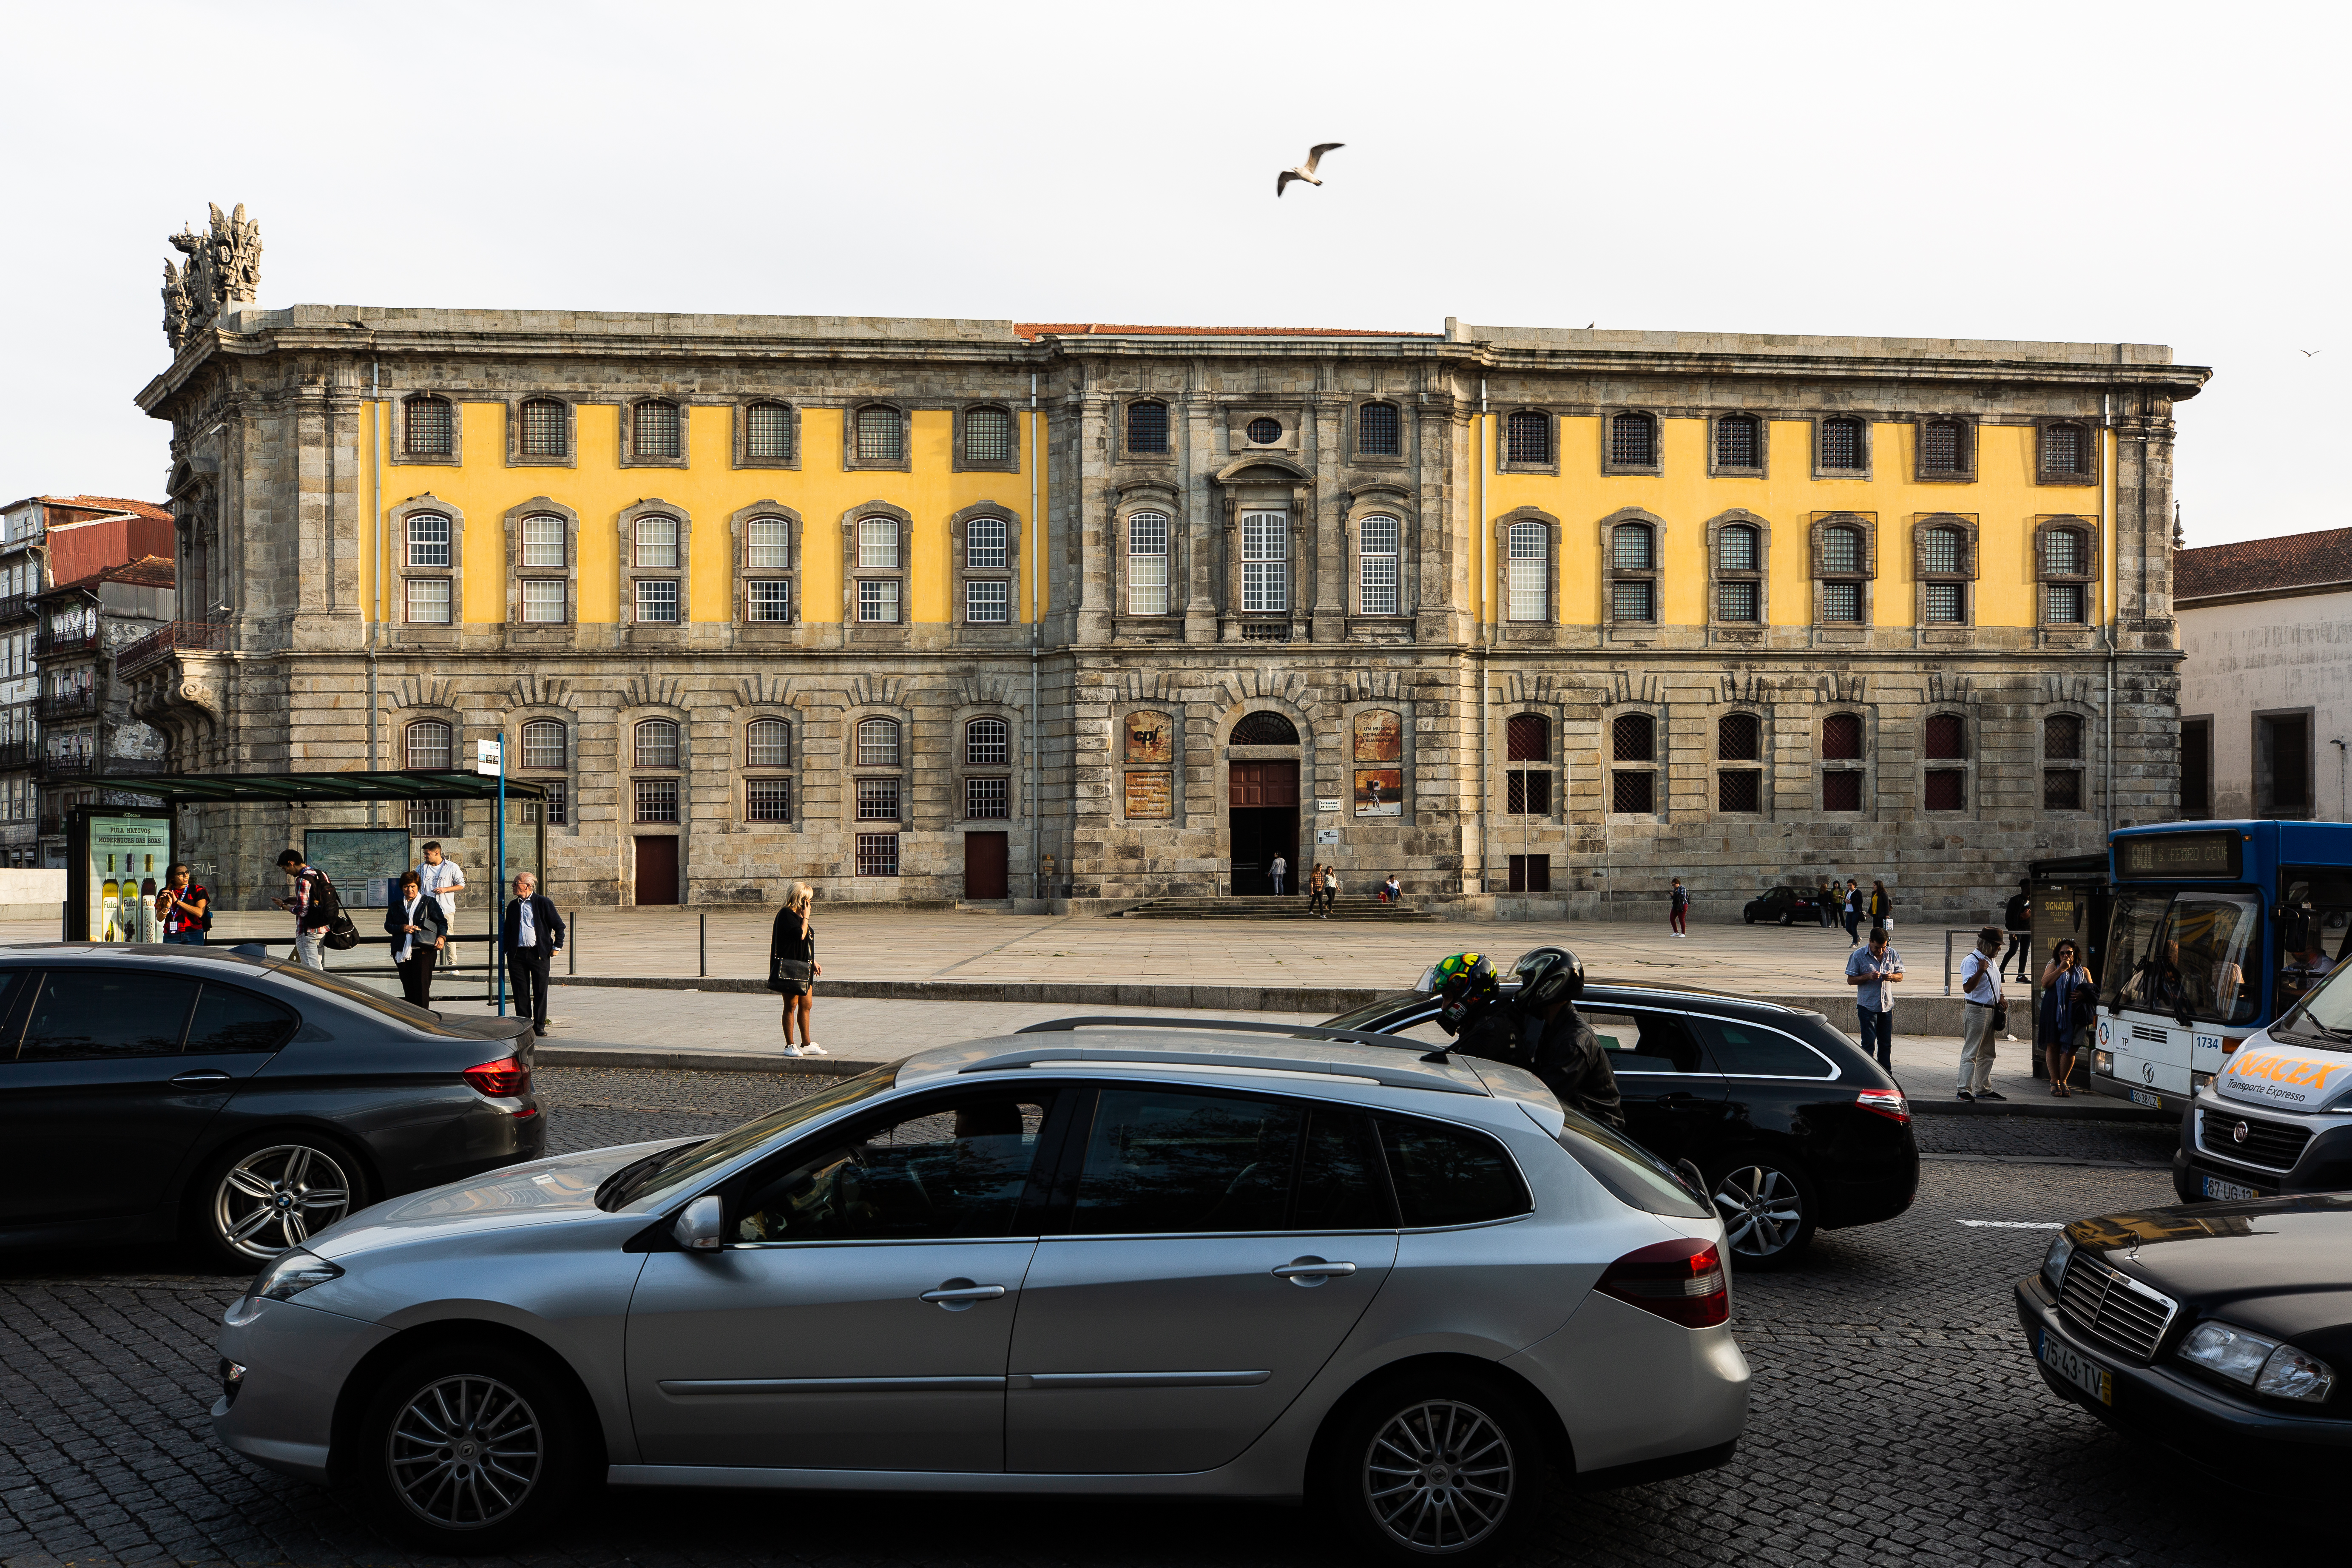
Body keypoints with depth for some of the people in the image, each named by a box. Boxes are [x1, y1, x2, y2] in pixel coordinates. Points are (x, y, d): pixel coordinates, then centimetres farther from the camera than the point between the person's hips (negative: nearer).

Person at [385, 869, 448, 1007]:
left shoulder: (429, 903, 11)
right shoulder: (396, 905, 19)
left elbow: (442, 922, 8)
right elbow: (388, 925, 14)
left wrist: (442, 937, -11)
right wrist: (402, 928, -5)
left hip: (423, 950, -3)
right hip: (402, 952, 4)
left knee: (422, 986, -11)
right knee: (408, 988, 4)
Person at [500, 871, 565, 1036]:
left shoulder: (544, 903, -2)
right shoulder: (513, 906, 12)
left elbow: (559, 926, 1)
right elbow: (507, 930, 19)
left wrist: (557, 947, -3)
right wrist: (504, 949, 8)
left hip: (539, 954, -4)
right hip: (517, 955, 4)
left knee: (540, 991, 1)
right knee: (521, 992, 4)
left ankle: (539, 1025, 10)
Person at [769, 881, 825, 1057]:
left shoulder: (798, 915, 18)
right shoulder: (786, 914, -12)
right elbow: (801, 934, -23)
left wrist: (813, 963, 22)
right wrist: (806, 916, -10)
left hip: (804, 967, 9)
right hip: (790, 968, -9)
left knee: (806, 1005, 11)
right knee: (791, 1005, -5)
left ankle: (806, 1044, 17)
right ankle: (790, 1046, 0)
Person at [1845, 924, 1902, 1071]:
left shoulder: (1892, 954, 4)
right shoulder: (1858, 956, -6)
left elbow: (1900, 976, 11)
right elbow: (1851, 980, -4)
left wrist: (1892, 977, -12)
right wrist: (1868, 977, -21)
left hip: (1887, 1005, 4)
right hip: (1867, 1006, -4)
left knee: (1886, 1043, 10)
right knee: (1869, 1044, -4)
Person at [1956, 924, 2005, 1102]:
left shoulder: (1991, 961, 16)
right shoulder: (1971, 961, -13)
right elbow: (1968, 987, -23)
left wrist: (2000, 999, 14)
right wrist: (1981, 971, -30)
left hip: (1990, 1011, 10)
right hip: (1976, 1012, -10)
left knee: (1987, 1054, 14)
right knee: (1970, 1053, -10)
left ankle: (1983, 1089, 21)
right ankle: (1965, 1090, -9)